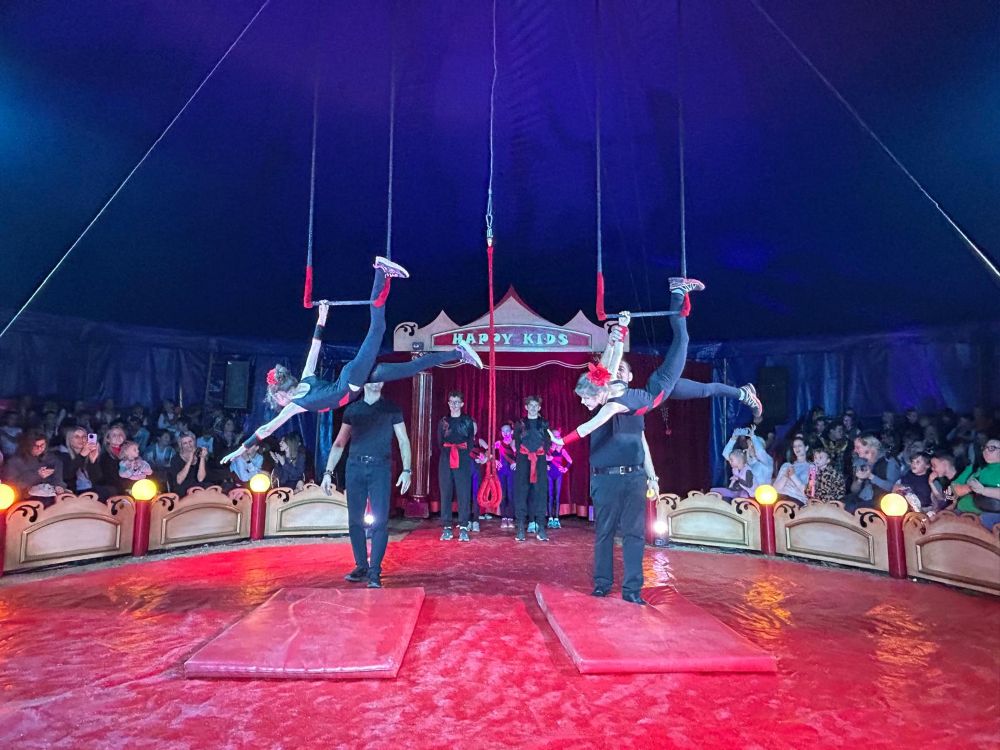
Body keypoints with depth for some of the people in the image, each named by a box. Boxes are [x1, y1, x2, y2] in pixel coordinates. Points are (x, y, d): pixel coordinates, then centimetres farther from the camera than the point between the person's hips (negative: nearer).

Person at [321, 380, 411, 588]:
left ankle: (374, 572, -3)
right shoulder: (352, 410, 12)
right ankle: (361, 567, 18)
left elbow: (404, 441, 3)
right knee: (355, 521, 5)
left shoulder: (392, 409, 6)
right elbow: (339, 444, 12)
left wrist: (406, 470, -8)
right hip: (355, 468, 3)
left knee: (379, 521, -8)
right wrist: (328, 472, 4)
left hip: (380, 469, -2)